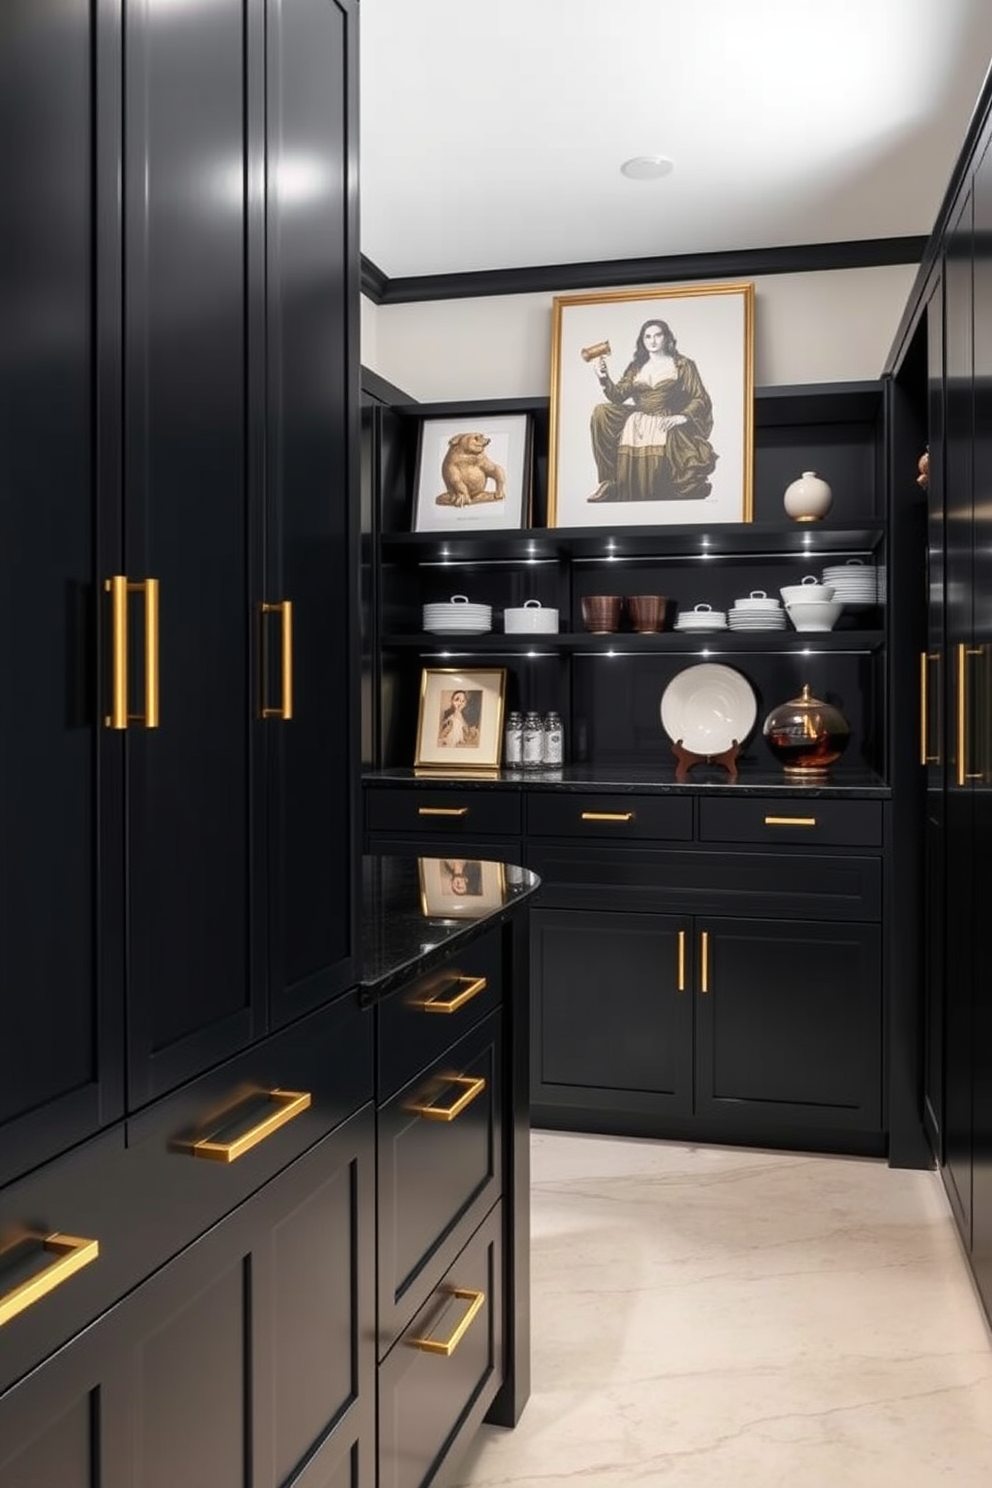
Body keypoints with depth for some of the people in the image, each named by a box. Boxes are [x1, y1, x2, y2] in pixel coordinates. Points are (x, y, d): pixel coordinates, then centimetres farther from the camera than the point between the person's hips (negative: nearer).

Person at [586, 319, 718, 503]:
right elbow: (618, 396, 9)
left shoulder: (682, 365, 9)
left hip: (667, 424, -4)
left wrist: (682, 417, -14)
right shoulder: (636, 367, 19)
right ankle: (609, 482, -24)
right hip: (636, 423, 4)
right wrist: (604, 378, -8)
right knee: (601, 412, -23)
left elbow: (700, 399, 4)